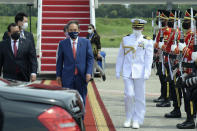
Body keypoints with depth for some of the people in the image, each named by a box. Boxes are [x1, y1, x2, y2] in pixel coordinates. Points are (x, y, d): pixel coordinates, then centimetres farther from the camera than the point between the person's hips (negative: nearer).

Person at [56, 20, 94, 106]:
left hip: (82, 77, 1)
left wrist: (88, 73, -8)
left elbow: (90, 58, 3)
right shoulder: (62, 44, 5)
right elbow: (59, 61, 9)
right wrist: (58, 75, 5)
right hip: (67, 77, -1)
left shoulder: (86, 42, 4)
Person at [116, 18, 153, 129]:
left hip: (140, 73, -1)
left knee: (139, 97, 2)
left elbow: (149, 58, -3)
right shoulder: (126, 39, 9)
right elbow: (120, 56, 13)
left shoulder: (147, 41, 2)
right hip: (127, 72, 1)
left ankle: (137, 121, 12)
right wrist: (118, 71, 10)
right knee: (129, 95, -7)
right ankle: (129, 118, 11)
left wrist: (147, 72, -12)